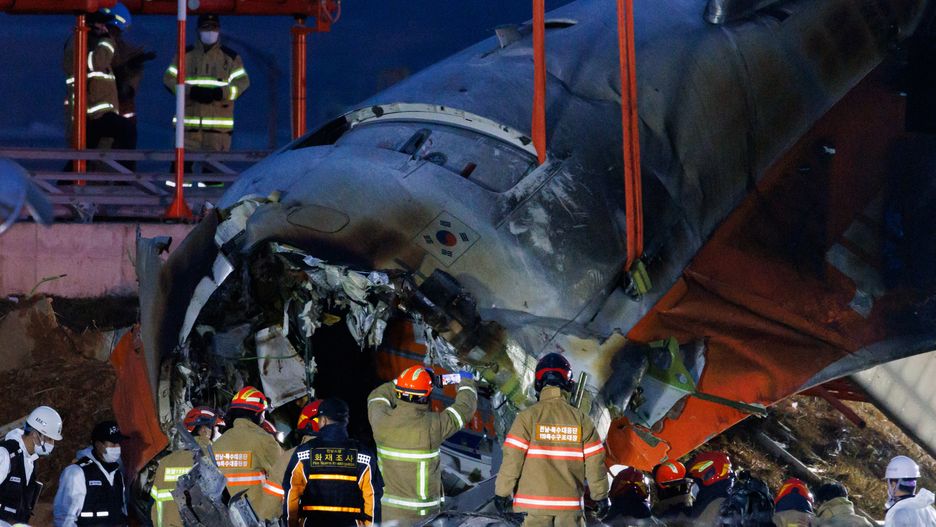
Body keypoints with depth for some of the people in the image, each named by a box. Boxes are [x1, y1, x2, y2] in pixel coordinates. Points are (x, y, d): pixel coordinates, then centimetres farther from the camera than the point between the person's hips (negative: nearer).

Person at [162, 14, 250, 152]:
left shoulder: (230, 57, 9)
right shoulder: (185, 55, 11)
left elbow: (242, 82, 3)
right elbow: (169, 78, 4)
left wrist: (219, 93, -15)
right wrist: (192, 91, -14)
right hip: (188, 123, 0)